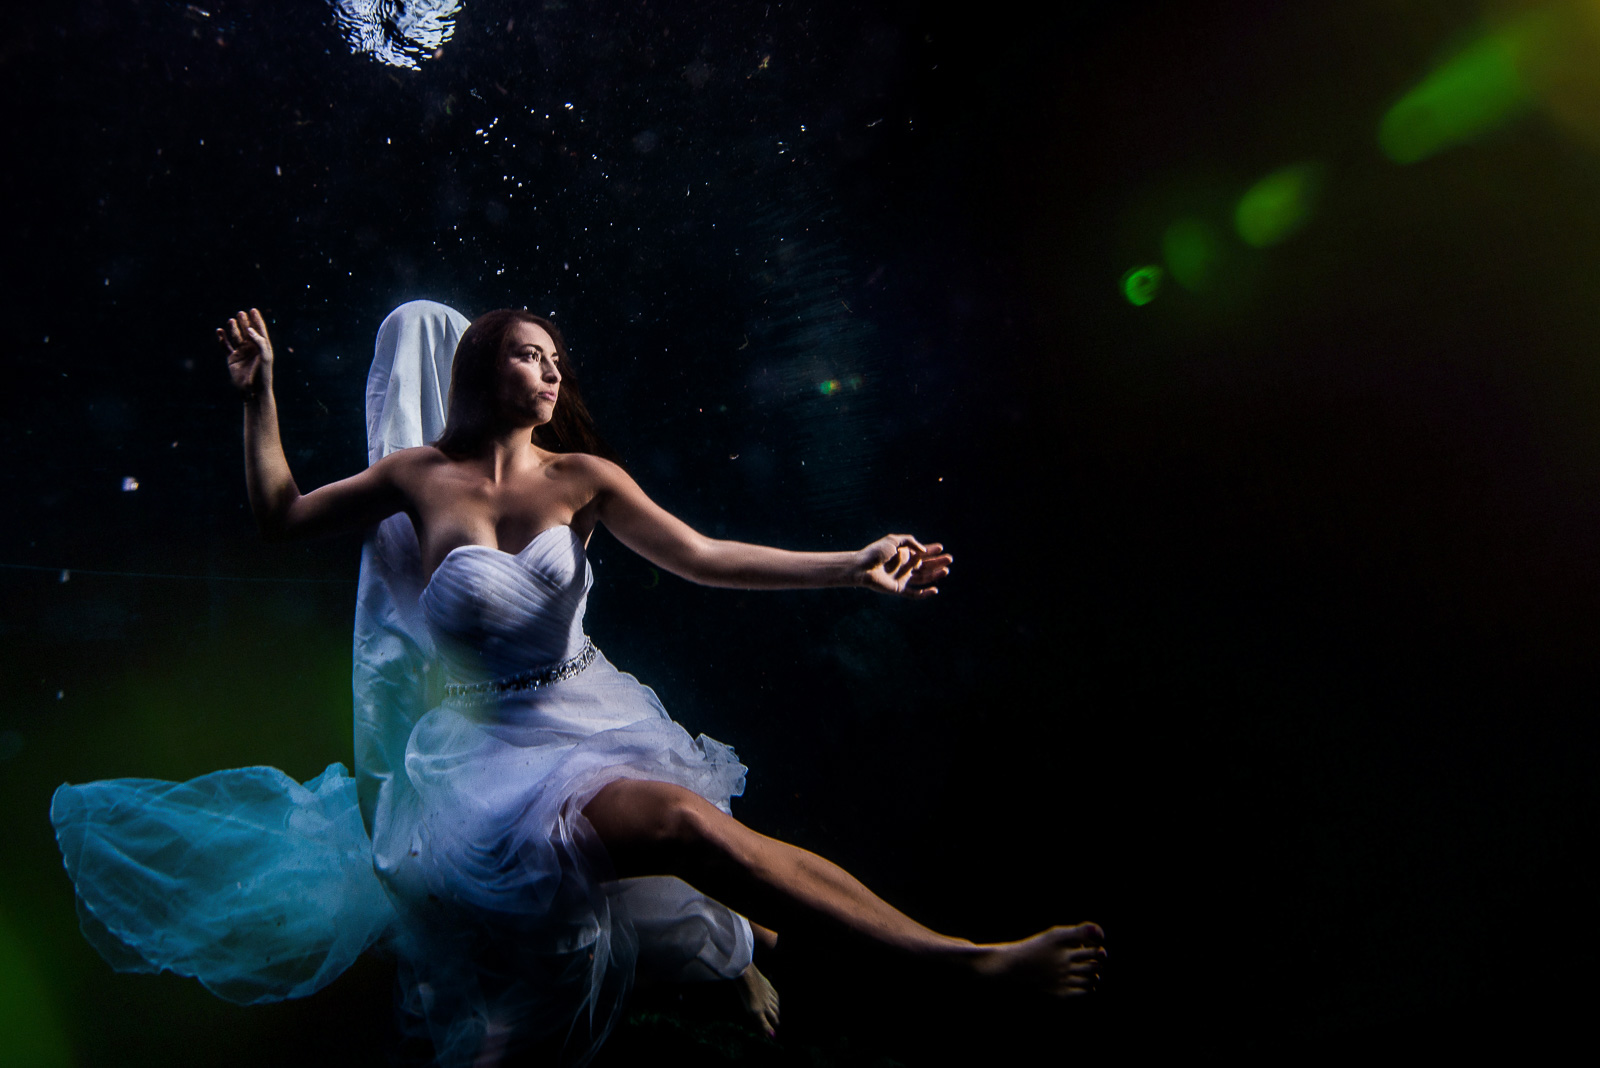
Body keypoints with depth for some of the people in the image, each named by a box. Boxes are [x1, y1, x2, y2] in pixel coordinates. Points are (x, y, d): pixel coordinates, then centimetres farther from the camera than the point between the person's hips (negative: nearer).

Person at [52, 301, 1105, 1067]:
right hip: (481, 743, -4)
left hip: (584, 712, 4)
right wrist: (260, 392, 5)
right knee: (684, 821, -28)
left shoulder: (581, 478, 3)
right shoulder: (420, 475, 1)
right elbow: (281, 514, 12)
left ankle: (740, 945, 18)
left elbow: (701, 556, -4)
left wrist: (854, 566, -11)